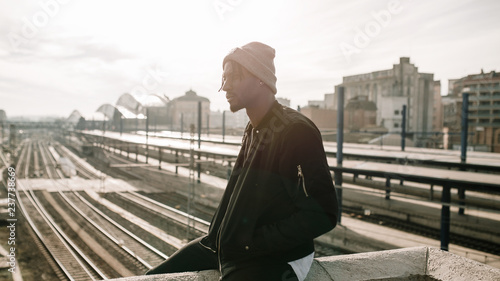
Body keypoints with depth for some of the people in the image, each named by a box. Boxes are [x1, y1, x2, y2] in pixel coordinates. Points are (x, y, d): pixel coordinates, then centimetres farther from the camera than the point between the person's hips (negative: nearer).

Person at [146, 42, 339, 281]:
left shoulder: (297, 131, -18)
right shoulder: (253, 131, 9)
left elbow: (322, 214, -21)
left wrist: (251, 244, -18)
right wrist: (217, 234, 6)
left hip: (276, 258, -8)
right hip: (228, 243, 8)